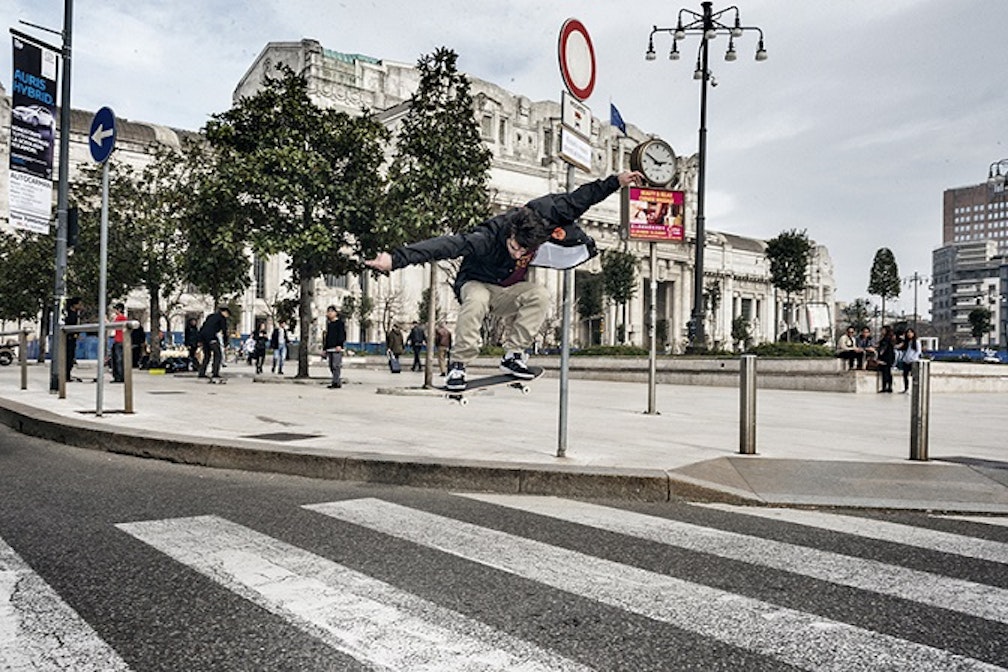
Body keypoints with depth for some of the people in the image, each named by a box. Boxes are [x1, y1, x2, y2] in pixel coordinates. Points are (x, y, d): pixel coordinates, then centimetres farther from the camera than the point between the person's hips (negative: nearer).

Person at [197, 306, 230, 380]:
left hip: (203, 336, 7)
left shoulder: (211, 316, 26)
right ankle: (215, 373, -8)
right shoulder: (222, 317, 5)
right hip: (212, 337, -7)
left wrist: (200, 341, 26)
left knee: (207, 355, 17)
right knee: (217, 355, 0)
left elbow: (202, 327, 25)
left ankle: (202, 373, 14)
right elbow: (224, 330, -1)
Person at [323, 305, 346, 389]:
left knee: (336, 365, -13)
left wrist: (339, 345, -20)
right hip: (330, 348, 8)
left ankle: (336, 382, -13)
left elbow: (342, 334, -10)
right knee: (331, 366, 6)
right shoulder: (329, 324, 21)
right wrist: (325, 348, 21)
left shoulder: (340, 322, -1)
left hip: (337, 348, -8)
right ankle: (339, 382, 13)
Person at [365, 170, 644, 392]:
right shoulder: (487, 237, -35)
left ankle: (513, 355, -18)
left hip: (509, 292, 4)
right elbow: (444, 245, -44)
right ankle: (458, 365, -26)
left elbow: (576, 200, -10)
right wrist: (396, 259, -53)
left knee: (540, 295, -26)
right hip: (476, 284, -4)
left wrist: (616, 182, -6)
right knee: (476, 301, -39)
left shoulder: (542, 218, -22)